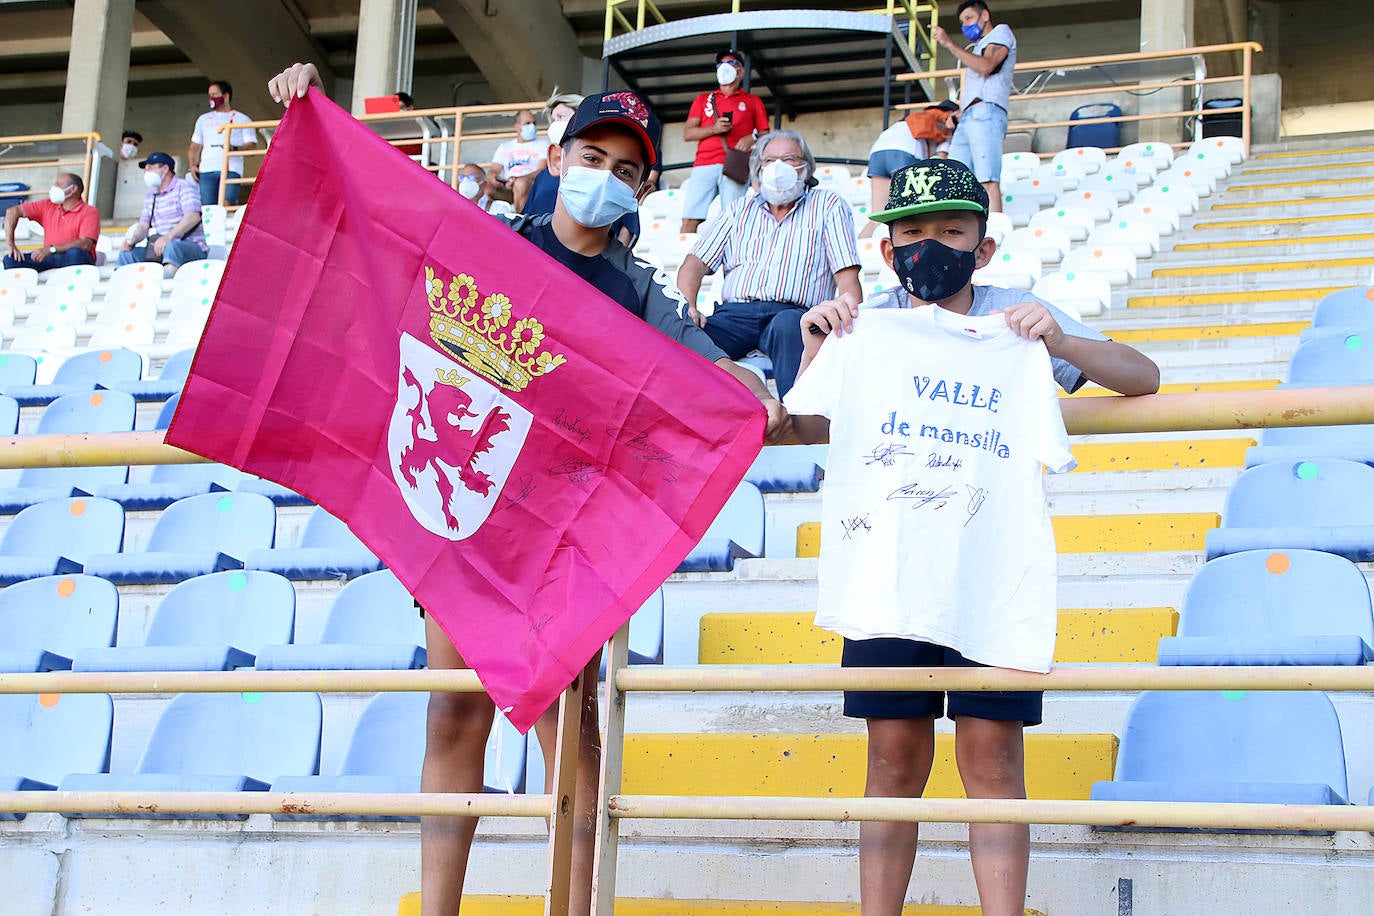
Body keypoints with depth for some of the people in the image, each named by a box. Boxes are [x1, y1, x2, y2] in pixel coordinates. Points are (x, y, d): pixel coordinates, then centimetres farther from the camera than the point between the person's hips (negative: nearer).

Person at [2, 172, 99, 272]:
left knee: (75, 253, -39)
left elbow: (85, 244, -16)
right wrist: (10, 244, 0)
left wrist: (51, 249, -23)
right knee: (11, 259, -16)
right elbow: (13, 211, 14)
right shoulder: (48, 206, 16)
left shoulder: (90, 212, -1)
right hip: (49, 260, 5)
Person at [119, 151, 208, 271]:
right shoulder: (150, 196, 22)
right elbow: (143, 225, 17)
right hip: (159, 249, 7)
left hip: (192, 247, -7)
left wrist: (168, 237, -31)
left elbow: (193, 217, -19)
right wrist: (132, 240, -8)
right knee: (127, 253, -10)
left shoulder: (183, 187, -2)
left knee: (172, 247, -39)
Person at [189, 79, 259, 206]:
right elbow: (195, 147, 27)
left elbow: (252, 146, 5)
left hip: (231, 169, -3)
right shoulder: (203, 119, 28)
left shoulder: (242, 119, 16)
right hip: (207, 171, 3)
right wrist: (193, 165, 7)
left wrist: (234, 148, -15)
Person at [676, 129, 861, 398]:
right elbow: (696, 262, 16)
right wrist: (687, 307, -7)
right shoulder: (740, 210, 26)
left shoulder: (828, 205, 19)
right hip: (735, 313, 2)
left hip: (794, 312, -2)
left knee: (788, 325, -41)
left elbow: (847, 276, 8)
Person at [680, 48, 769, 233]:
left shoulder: (753, 101, 23)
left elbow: (765, 136, 18)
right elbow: (687, 133, 15)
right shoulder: (703, 99, 26)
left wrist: (752, 138, -5)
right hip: (704, 165, 2)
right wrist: (714, 129, -2)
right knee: (689, 220, -12)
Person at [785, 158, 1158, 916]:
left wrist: (1063, 344, -10)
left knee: (991, 754, -3)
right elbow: (809, 426, 12)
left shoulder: (1016, 321, 9)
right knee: (895, 758, 3)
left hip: (993, 576, -1)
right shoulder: (866, 327, 11)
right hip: (886, 572, 1)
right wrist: (814, 346, -2)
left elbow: (1143, 379, 7)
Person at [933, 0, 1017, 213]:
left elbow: (986, 66, -8)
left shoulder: (1001, 32, 11)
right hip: (967, 117, 9)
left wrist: (949, 44, -7)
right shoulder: (978, 48, 35)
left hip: (985, 112, -9)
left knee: (988, 180, -21)